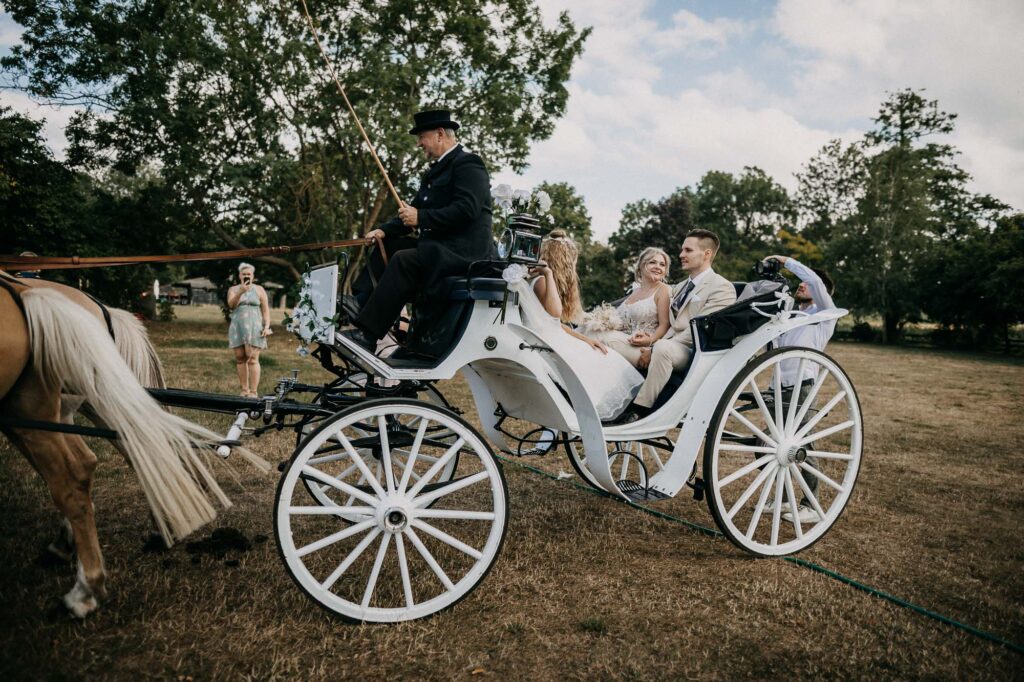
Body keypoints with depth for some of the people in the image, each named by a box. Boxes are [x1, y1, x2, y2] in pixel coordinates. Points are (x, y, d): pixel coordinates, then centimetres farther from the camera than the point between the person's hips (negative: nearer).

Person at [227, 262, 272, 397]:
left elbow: (266, 310, 6)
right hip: (237, 328, 3)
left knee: (252, 359, -11)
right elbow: (231, 304, -7)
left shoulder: (259, 290, 9)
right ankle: (244, 390, 9)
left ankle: (253, 392, -14)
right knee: (240, 359, 2)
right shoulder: (233, 289, 12)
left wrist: (267, 326, -7)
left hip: (254, 328, -3)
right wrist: (240, 292, -22)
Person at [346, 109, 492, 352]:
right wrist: (384, 230, 5)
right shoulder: (436, 170, 22)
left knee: (403, 260, -27)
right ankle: (357, 304, -4)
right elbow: (415, 209, 20)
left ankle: (366, 335, -29)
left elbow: (466, 210, -22)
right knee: (386, 246, 9)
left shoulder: (468, 164, -8)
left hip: (463, 251, -10)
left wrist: (420, 218, -21)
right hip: (437, 245, 10)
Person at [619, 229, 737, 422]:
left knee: (663, 348, -37)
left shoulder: (721, 287, -6)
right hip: (674, 346, 8)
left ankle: (639, 410, -32)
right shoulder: (679, 287, 22)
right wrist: (653, 340, -6)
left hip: (697, 354, -8)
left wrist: (656, 346, -20)